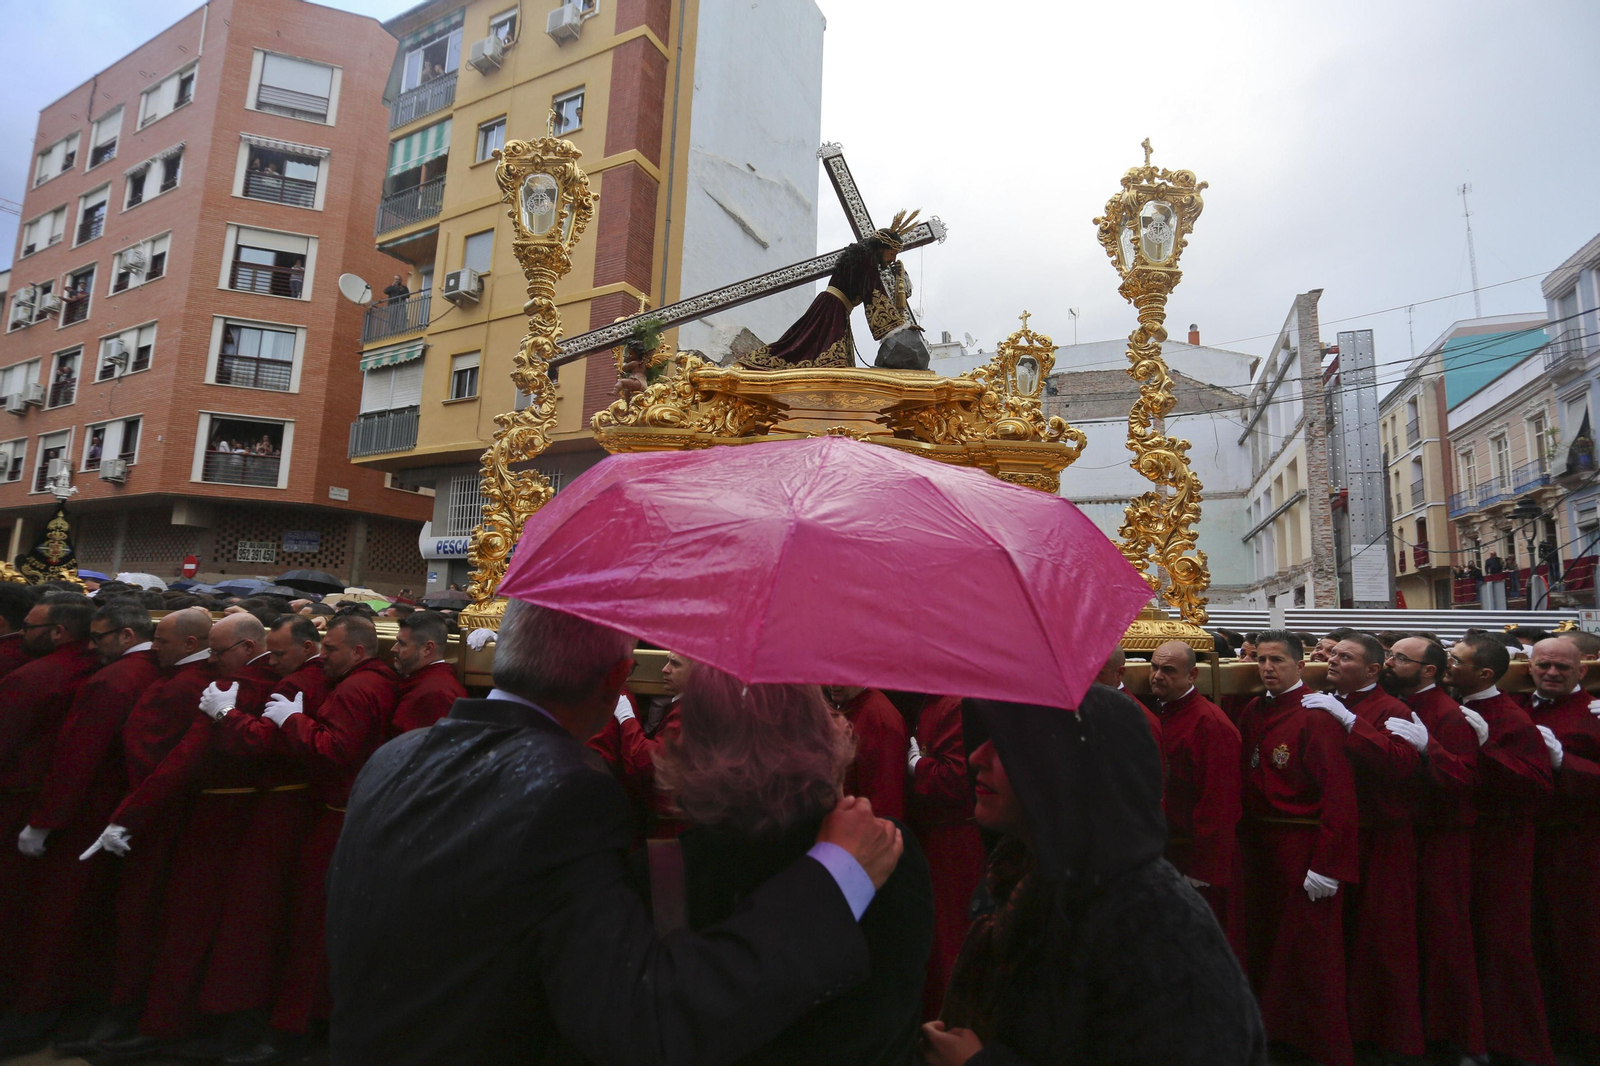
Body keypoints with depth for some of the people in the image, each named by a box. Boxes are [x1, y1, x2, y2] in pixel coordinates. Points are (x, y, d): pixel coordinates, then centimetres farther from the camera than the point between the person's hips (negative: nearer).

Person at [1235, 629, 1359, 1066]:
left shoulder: (1317, 716, -15)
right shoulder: (1252, 714, 7)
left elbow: (1339, 793, -18)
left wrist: (1327, 865, -20)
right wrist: (1245, 842, 7)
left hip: (1304, 848, -7)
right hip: (1258, 845, 7)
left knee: (1309, 952, 4)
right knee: (1264, 944, 17)